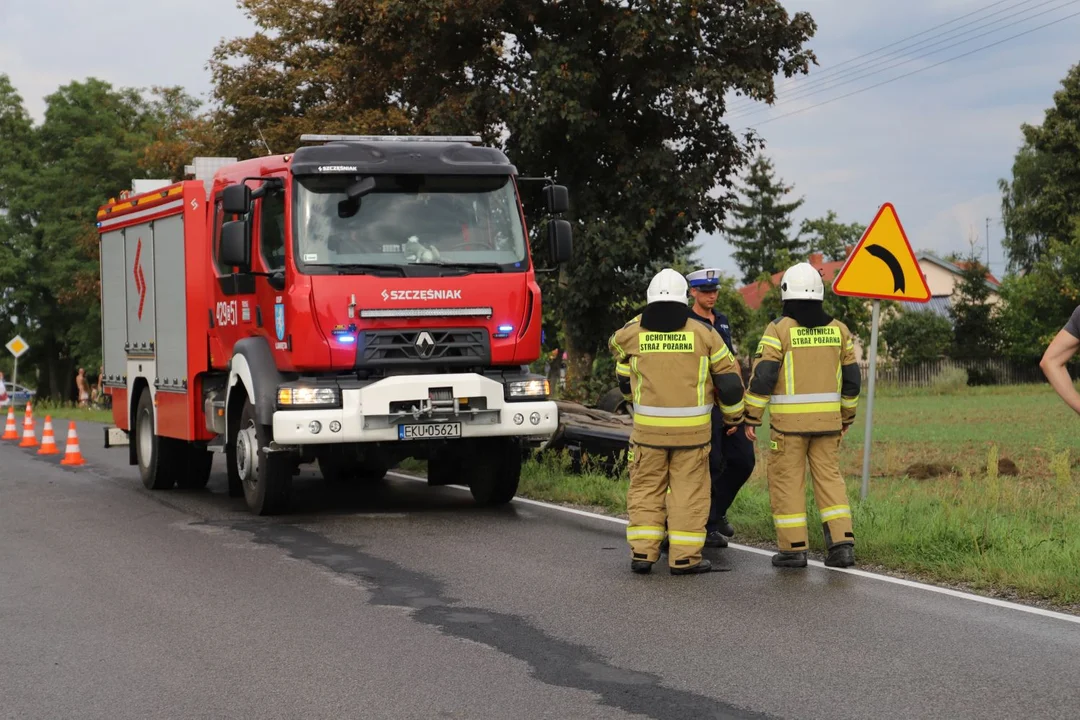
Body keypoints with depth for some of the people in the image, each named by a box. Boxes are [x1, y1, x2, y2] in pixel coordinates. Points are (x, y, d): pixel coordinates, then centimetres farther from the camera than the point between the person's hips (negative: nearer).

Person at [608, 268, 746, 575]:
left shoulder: (634, 334, -2)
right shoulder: (703, 333, -3)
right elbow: (728, 377, 3)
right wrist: (734, 415, 18)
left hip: (648, 426, 1)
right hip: (692, 428, -1)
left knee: (646, 487, 11)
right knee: (689, 489, 5)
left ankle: (642, 551, 7)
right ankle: (684, 557, 4)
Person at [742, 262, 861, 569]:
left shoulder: (779, 329, -9)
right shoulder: (838, 329, 6)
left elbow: (762, 376, -12)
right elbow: (851, 377, 10)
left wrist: (751, 418, -5)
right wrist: (847, 416, 22)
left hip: (789, 420, -4)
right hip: (827, 418, 4)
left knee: (786, 480, 4)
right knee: (829, 477, 10)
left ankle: (793, 548, 4)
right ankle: (842, 543, 0)